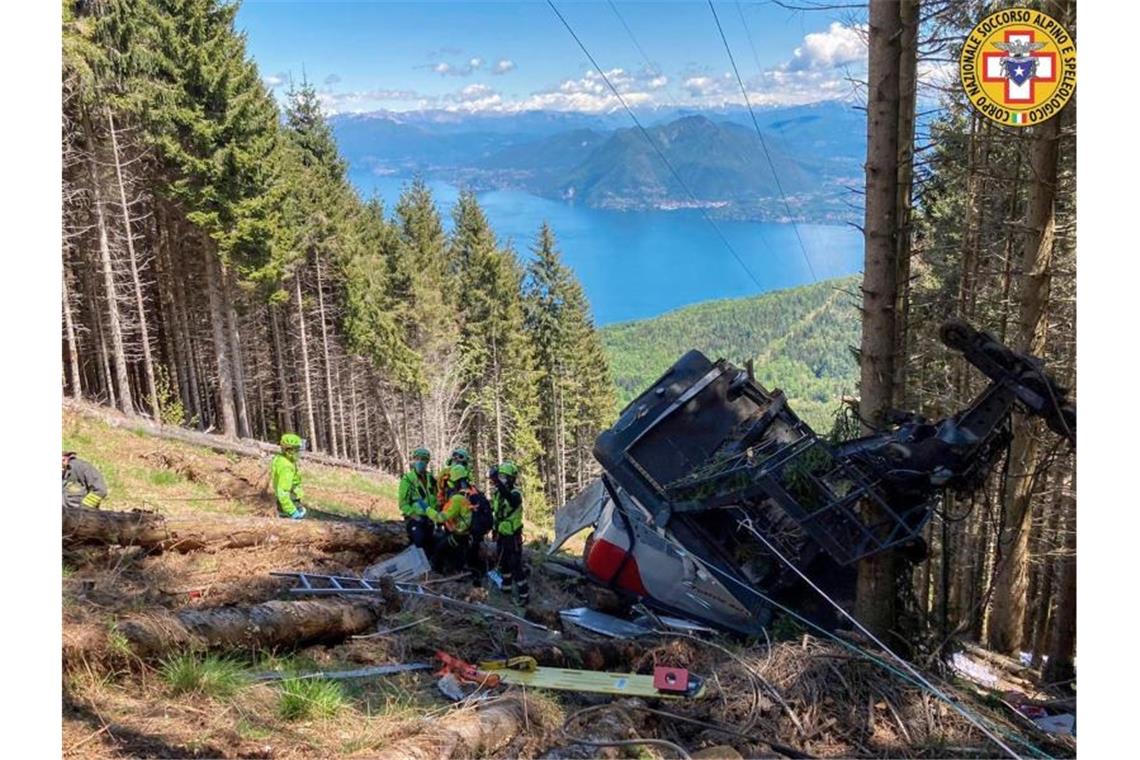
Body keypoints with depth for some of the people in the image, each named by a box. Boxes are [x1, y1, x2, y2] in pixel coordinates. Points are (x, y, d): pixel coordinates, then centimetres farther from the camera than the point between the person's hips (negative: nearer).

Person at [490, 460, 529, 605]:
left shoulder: (515, 493, -21)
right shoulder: (497, 492, 2)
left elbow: (512, 500, -47)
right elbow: (490, 508, 19)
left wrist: (498, 483, -55)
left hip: (512, 535, -8)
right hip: (501, 534, 8)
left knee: (516, 564, -7)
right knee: (502, 562, 20)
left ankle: (524, 593, 1)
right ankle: (506, 587, 37)